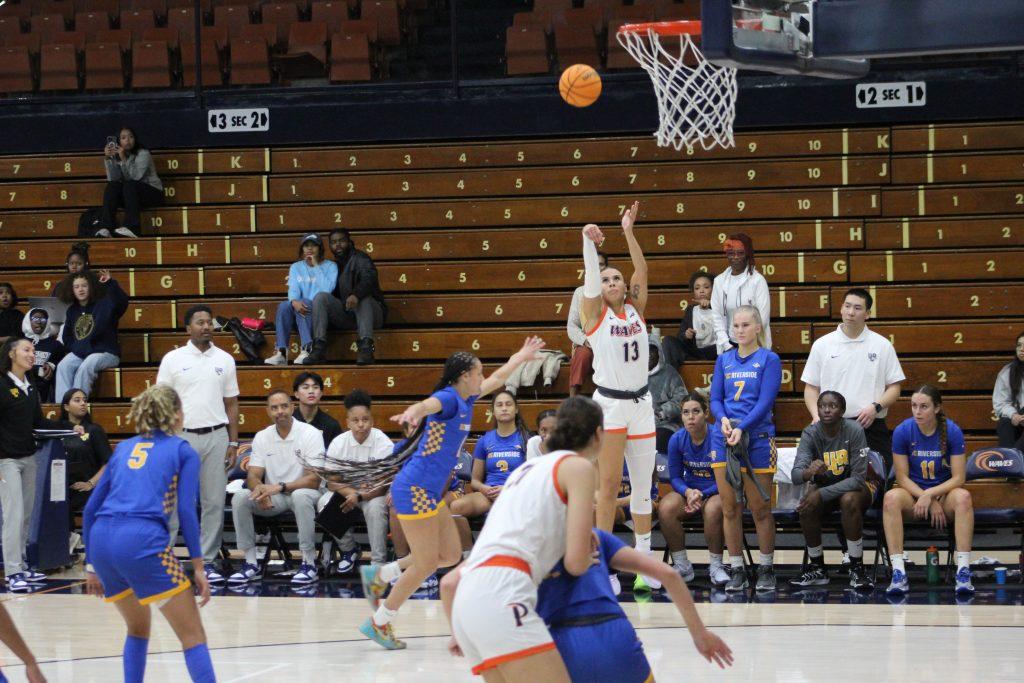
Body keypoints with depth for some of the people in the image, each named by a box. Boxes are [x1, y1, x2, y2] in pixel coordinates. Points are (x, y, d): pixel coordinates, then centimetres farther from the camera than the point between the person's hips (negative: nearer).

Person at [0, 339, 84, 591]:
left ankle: (21, 564, 18)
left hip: (29, 457, 8)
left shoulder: (30, 388, 11)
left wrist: (70, 428, 9)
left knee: (26, 515, 10)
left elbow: (38, 422, 17)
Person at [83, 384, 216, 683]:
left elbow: (91, 508, 21)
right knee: (193, 637, -1)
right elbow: (186, 510, 0)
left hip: (101, 539, 5)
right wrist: (198, 567, 2)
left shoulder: (124, 448, 25)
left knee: (138, 629, 27)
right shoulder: (183, 451, 12)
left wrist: (92, 565, 26)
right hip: (142, 541, -5)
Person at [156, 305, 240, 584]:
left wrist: (233, 443, 5)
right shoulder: (173, 359, 2)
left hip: (216, 436, 2)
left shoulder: (225, 360, 9)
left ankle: (208, 562, 9)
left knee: (214, 502, 3)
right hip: (182, 435, -2)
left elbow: (231, 404, 12)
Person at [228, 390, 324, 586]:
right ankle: (250, 564, -15)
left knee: (301, 496, -39)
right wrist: (259, 488, -27)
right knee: (240, 498, -22)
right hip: (272, 498, 4)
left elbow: (314, 480, -16)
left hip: (302, 492, -4)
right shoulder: (262, 437, 4)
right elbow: (253, 476, -1)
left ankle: (309, 564, -30)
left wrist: (280, 487, -28)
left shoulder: (311, 434, -10)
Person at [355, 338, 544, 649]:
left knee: (450, 554, 9)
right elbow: (428, 404, -39)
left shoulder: (465, 399, 13)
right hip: (415, 489, -10)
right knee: (426, 563, -5)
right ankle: (378, 623, 5)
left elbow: (496, 379, 31)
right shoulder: (448, 398, -14)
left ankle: (379, 575, 17)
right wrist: (413, 411, -62)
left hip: (430, 492, 10)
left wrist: (521, 356, 45)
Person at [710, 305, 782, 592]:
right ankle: (737, 571, 10)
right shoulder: (724, 360, 13)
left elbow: (765, 402, -8)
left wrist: (742, 428, -19)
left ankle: (766, 569, 10)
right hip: (724, 439, 4)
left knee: (760, 509, 0)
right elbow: (715, 398, 10)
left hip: (757, 438, -4)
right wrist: (723, 420, -12)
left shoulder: (769, 359, 0)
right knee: (729, 509, 4)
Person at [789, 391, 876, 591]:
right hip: (824, 485, 3)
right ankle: (817, 569, -10)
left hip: (857, 486, -3)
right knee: (807, 505, -28)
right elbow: (795, 476, -28)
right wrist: (809, 472, -53)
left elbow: (858, 478, -26)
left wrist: (821, 494, -33)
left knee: (849, 500, -36)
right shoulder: (811, 433, -16)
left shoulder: (854, 431, -24)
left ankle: (857, 568, -23)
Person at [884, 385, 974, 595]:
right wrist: (929, 502, -17)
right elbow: (902, 477, -6)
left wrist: (930, 494, -23)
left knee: (963, 497, -35)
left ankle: (963, 571, -38)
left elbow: (958, 478, -9)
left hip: (945, 492, 0)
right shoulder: (902, 431, -8)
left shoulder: (953, 431, -9)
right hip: (913, 493, 0)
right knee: (891, 498, -33)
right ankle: (898, 573, -38)